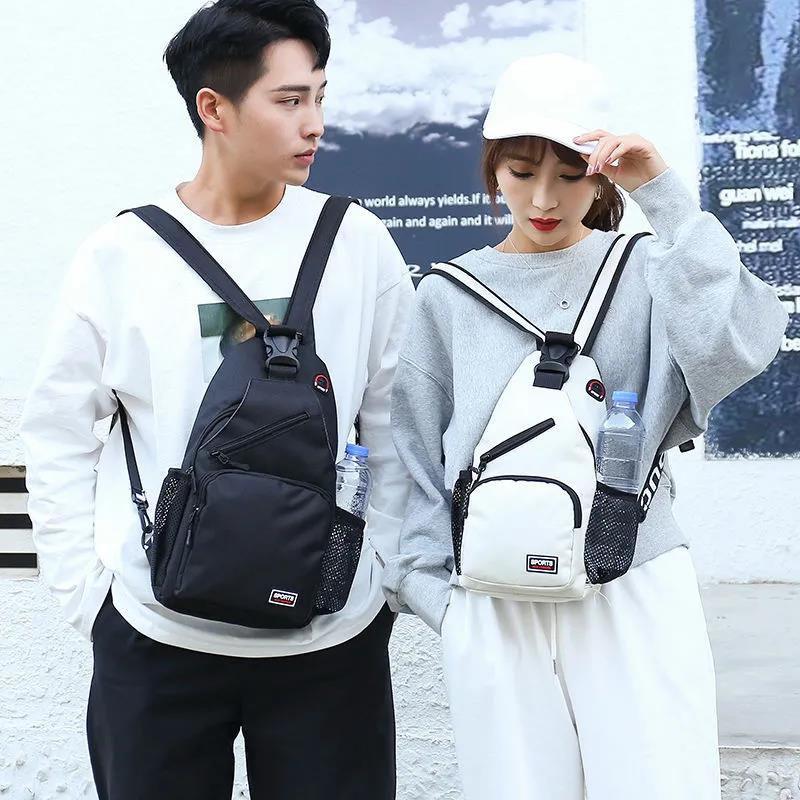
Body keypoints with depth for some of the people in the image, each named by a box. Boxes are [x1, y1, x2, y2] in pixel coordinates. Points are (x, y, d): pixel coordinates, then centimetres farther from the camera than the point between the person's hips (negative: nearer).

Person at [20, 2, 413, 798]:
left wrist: (381, 569, 0)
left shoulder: (357, 243, -2)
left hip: (332, 641, 1)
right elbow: (59, 434, 3)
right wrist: (86, 591, 0)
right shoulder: (121, 255, -3)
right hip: (153, 641, 0)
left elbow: (397, 425, 4)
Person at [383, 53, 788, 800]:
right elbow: (418, 468, 10)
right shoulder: (448, 298, 5)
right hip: (494, 614, 2)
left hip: (636, 598, -1)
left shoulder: (644, 270, 1)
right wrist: (438, 597, 6)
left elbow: (735, 345, -20)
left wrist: (663, 197, -17)